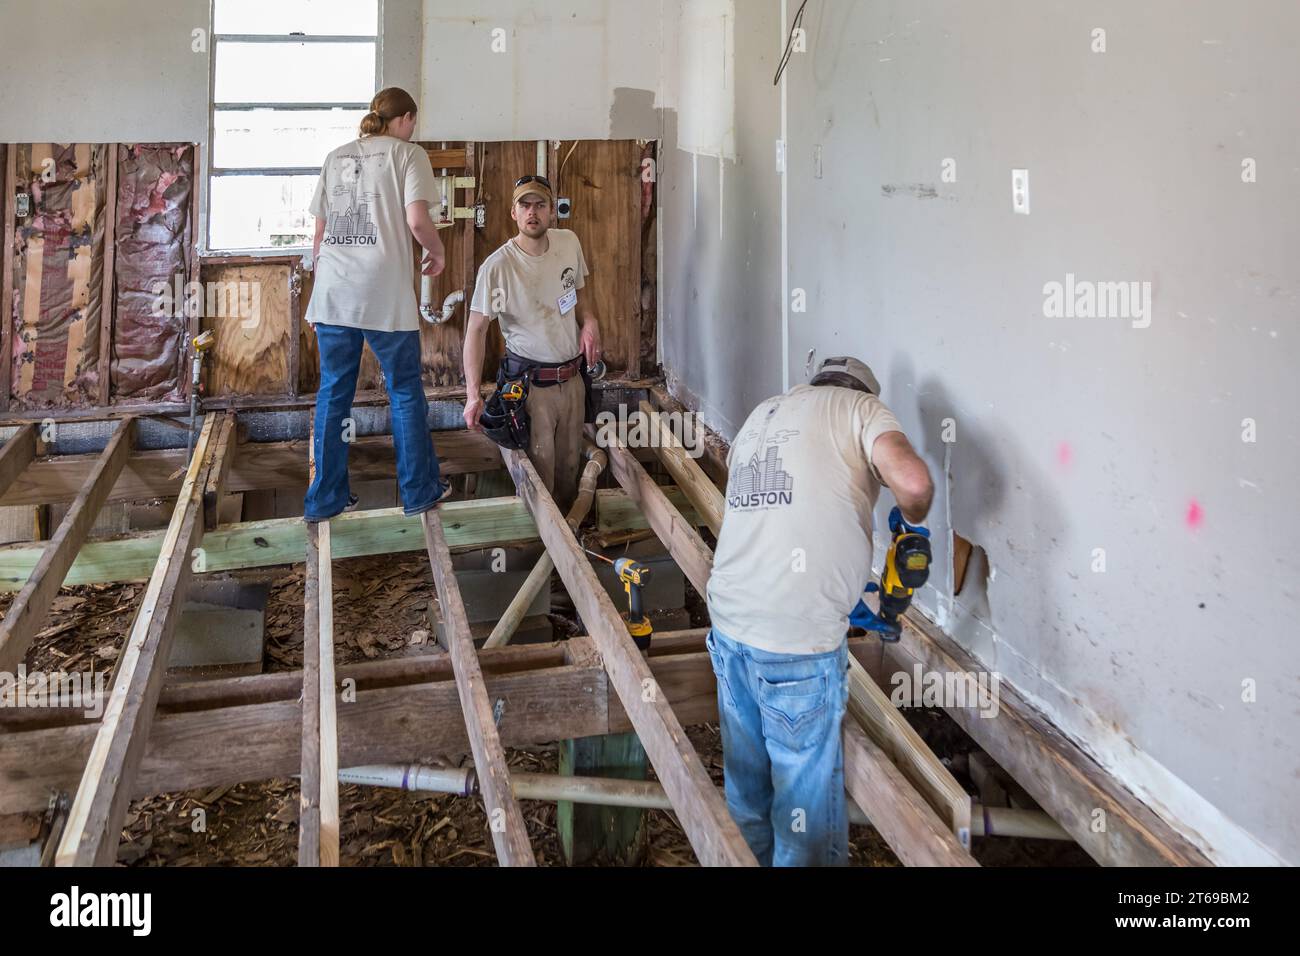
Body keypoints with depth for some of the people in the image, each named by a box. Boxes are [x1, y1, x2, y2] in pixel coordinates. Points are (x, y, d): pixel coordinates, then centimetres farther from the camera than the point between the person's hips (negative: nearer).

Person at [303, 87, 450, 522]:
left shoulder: (336, 157, 17)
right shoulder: (408, 153, 2)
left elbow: (319, 233, 16)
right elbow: (417, 221, -12)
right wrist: (438, 253, 7)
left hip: (333, 294, 5)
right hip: (386, 295, -4)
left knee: (333, 393, 10)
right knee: (406, 392, 9)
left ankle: (326, 498, 15)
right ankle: (419, 490, 17)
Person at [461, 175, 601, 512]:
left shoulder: (569, 243, 0)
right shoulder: (498, 265, -17)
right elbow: (476, 329, -14)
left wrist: (590, 322, -4)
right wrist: (473, 394, -21)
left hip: (573, 377, 5)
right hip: (531, 383, -5)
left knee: (570, 466, 17)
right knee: (539, 474, -1)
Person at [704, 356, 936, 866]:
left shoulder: (762, 414, 22)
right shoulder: (862, 407, 2)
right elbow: (912, 481, -17)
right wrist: (916, 518, 6)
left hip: (730, 620, 7)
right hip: (798, 636, -7)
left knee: (747, 772, 23)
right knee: (807, 789, 8)